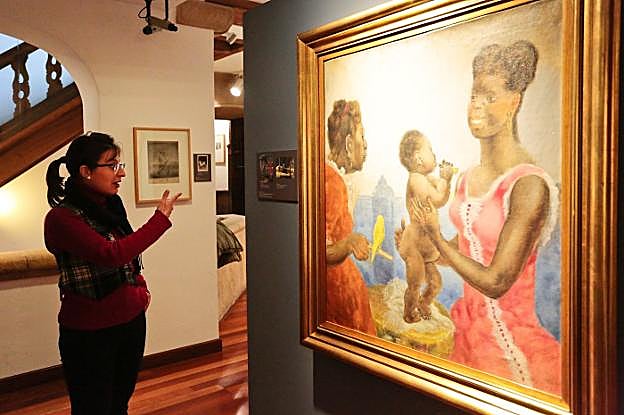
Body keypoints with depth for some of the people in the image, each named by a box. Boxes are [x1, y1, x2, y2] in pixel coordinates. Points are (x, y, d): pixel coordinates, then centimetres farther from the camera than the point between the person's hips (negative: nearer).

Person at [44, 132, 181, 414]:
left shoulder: (110, 206, 6)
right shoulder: (61, 217, -17)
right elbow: (112, 254, -29)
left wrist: (140, 287, 3)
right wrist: (161, 218, -22)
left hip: (132, 319, 7)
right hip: (89, 333, -7)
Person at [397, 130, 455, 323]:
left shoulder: (425, 179, 8)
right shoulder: (417, 179, -21)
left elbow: (443, 199, 15)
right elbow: (437, 200, -29)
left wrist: (446, 178, 2)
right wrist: (444, 178, -16)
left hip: (425, 244, 9)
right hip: (414, 243, -9)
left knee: (435, 282, 20)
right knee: (415, 284, 8)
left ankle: (422, 306, 45)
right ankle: (410, 315, 30)